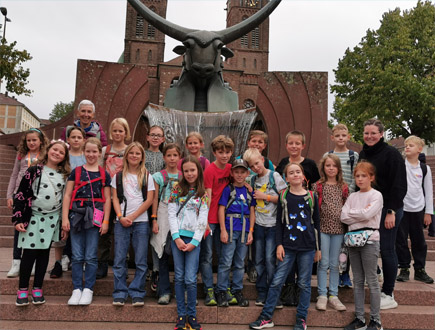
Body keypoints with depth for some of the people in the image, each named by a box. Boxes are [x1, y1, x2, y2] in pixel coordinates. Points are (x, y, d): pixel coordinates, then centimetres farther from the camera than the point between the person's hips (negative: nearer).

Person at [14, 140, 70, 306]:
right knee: (29, 253, -4)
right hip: (33, 217, -3)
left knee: (44, 253, 7)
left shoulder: (65, 175, 7)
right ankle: (22, 290, 9)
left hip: (53, 219, 3)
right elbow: (21, 195, -3)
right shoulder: (34, 171, -2)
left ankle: (37, 289, 16)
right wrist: (18, 219, -8)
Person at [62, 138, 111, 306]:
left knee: (91, 256, 1)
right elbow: (67, 195, 6)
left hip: (95, 217, -1)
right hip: (76, 215, 1)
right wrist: (65, 218, -2)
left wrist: (106, 221, -1)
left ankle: (88, 290, 11)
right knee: (77, 256, 4)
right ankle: (76, 290, 13)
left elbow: (107, 199, 6)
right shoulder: (76, 171, 9)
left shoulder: (104, 174, 8)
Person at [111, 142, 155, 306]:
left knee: (141, 261, 0)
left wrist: (132, 217, -7)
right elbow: (115, 198, 7)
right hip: (121, 222, 1)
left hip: (141, 222, -1)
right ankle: (120, 293, 9)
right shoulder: (118, 176, 11)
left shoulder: (147, 176, 6)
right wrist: (120, 217, -8)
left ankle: (137, 293, 9)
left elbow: (149, 200, -1)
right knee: (119, 260, 0)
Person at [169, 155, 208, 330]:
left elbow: (203, 220, 2)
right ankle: (181, 315, 14)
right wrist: (176, 237, -7)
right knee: (179, 277, 5)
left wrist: (194, 242, -6)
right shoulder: (177, 190, 7)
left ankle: (192, 315, 9)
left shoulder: (203, 194, 6)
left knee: (190, 279, -6)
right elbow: (171, 214, 2)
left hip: (194, 239, -1)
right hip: (177, 237, 1)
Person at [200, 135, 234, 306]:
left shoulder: (230, 168, 6)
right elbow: (207, 197, -15)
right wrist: (205, 221, -18)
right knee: (207, 256, 1)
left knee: (223, 255, 13)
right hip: (210, 219, -6)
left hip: (223, 218, 6)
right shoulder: (210, 170, -11)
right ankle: (209, 291, 9)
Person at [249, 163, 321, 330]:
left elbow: (316, 223, 9)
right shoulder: (283, 196, 4)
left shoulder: (311, 197, 4)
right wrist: (279, 244, -2)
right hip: (288, 247, 0)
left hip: (307, 247, 0)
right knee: (277, 281, 0)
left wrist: (318, 248, 8)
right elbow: (279, 222, 5)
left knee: (304, 283, 7)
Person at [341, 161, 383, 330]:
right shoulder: (352, 196, 11)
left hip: (369, 240, -5)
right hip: (353, 239, 5)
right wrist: (361, 214, -9)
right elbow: (344, 217, 0)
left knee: (372, 281, 0)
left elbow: (367, 214, -19)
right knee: (357, 281, 10)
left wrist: (352, 213, -4)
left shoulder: (376, 195, -3)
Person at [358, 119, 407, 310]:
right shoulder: (363, 154, 13)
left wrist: (391, 211, -18)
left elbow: (399, 185, -13)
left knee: (386, 250, -2)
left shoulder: (391, 154, -9)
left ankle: (388, 295, 8)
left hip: (388, 209, -7)